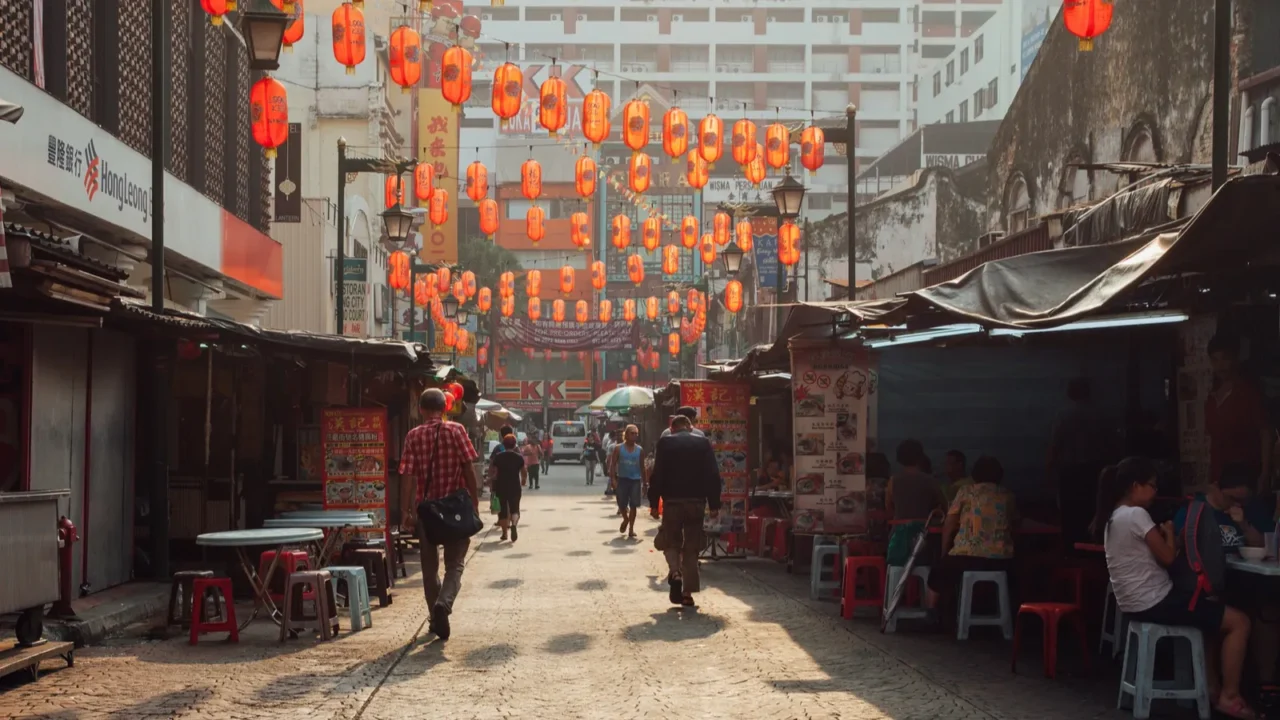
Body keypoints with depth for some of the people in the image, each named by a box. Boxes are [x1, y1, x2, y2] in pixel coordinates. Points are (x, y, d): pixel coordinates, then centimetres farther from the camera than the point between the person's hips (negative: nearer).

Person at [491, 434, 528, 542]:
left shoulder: (498, 457, -3)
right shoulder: (519, 457, -3)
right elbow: (524, 472, 0)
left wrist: (493, 485, 7)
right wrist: (524, 480, 20)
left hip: (501, 487, 0)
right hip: (515, 487, 0)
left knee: (503, 510, 11)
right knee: (514, 509, 7)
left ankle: (504, 533, 14)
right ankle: (514, 524, -23)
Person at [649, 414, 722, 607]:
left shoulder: (664, 443, 0)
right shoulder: (703, 443, 4)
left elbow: (657, 475, -6)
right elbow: (713, 475, 0)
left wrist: (654, 503, -1)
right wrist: (714, 504, 4)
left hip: (672, 501, -1)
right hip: (697, 501, 1)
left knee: (670, 541, 13)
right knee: (691, 547, 8)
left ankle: (675, 573, -15)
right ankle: (688, 592, 5)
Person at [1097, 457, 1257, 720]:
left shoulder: (1114, 516, 12)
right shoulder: (1137, 515, -18)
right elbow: (1168, 557, -13)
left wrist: (1162, 535, 10)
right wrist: (1170, 533, 4)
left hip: (1138, 602, 10)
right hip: (1153, 602, -10)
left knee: (1213, 606, 29)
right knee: (1239, 621, -4)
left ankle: (1213, 686, 26)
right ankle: (1229, 697, 3)